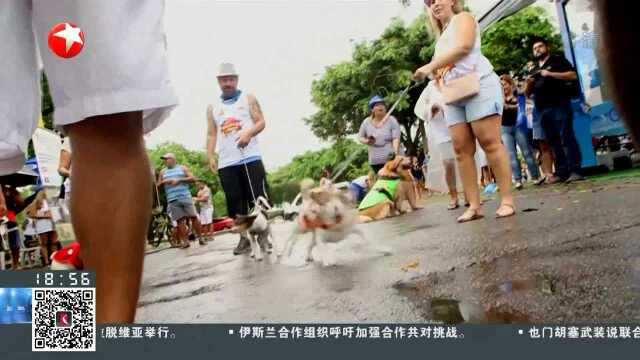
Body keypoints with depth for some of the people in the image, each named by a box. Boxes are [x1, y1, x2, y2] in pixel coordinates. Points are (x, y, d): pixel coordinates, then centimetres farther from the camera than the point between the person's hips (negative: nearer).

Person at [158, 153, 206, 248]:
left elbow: (192, 178, 2)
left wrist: (179, 179, -9)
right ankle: (185, 241, 0)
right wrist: (164, 182, -4)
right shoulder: (163, 172, 17)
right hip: (172, 200, 2)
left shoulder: (183, 168, 11)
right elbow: (158, 185, 17)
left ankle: (200, 238, 3)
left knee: (194, 217, -5)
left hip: (186, 197, -2)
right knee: (180, 220, -3)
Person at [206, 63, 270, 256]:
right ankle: (244, 238, 10)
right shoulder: (212, 107, 17)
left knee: (258, 199, -5)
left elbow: (261, 122, 2)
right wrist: (211, 156, -1)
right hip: (226, 162, 3)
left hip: (250, 158, -3)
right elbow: (211, 134, 13)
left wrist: (249, 133, -18)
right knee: (235, 202, 2)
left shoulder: (249, 99, 11)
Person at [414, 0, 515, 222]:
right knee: (462, 150, -3)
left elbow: (463, 47, -12)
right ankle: (474, 206, -3)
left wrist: (430, 66, -13)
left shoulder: (463, 18, 8)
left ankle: (507, 200, -12)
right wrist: (436, 77, 3)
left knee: (490, 142, -14)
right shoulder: (441, 36, 29)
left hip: (478, 85, -7)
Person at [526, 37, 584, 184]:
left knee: (566, 138, -12)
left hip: (559, 105, -6)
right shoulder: (533, 70, 26)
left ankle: (574, 171, -15)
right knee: (553, 142, 3)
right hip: (543, 110, 6)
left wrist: (551, 74, -12)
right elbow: (528, 92, 24)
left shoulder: (558, 60, 10)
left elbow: (573, 75, -3)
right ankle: (561, 172, 2)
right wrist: (528, 83, 3)